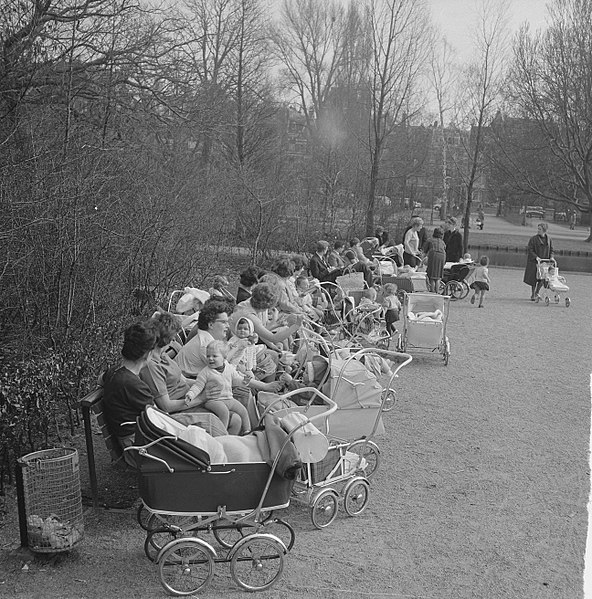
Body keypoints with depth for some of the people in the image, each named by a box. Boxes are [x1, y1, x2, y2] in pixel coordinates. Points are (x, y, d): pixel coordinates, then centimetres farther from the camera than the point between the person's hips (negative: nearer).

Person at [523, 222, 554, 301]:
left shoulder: (548, 239, 6)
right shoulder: (533, 239, -7)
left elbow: (551, 249, 12)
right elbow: (530, 250, -11)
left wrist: (551, 257, -6)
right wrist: (536, 257, -23)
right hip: (534, 261, -3)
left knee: (542, 279, -3)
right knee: (533, 279, 1)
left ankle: (536, 293, 18)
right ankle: (532, 295, 15)